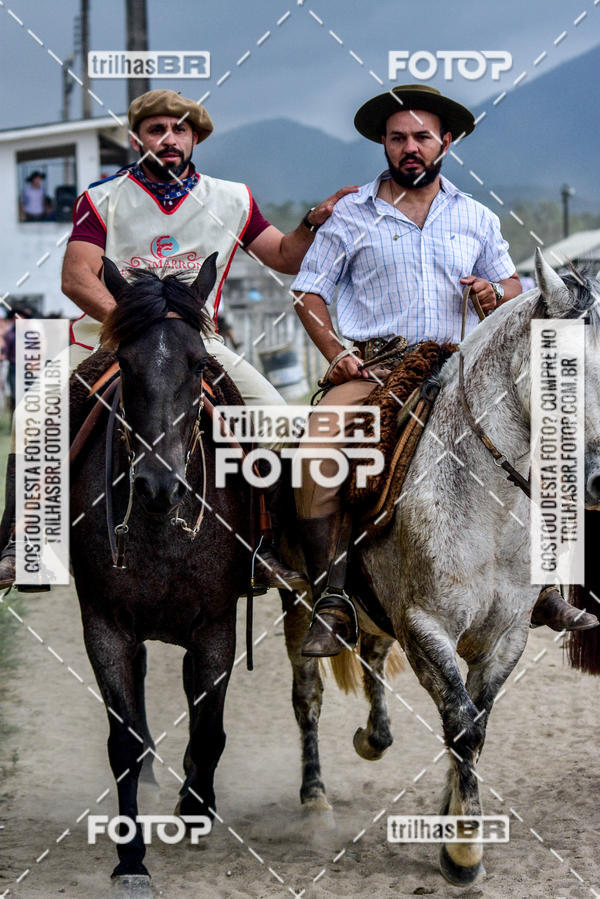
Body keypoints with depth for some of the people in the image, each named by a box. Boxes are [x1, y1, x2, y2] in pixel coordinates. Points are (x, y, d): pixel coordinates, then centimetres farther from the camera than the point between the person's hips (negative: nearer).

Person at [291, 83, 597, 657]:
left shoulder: (476, 218, 14)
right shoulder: (351, 215, 7)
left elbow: (512, 286, 22)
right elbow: (309, 292, 6)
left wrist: (495, 295, -3)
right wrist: (336, 353, -9)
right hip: (375, 366, -2)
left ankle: (538, 591, -6)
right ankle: (332, 605, -24)